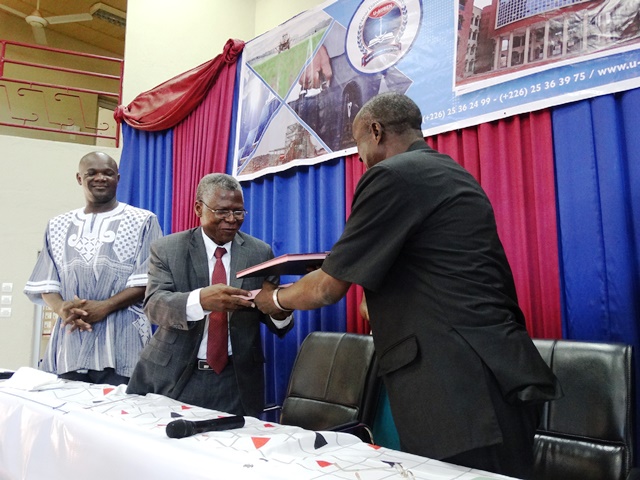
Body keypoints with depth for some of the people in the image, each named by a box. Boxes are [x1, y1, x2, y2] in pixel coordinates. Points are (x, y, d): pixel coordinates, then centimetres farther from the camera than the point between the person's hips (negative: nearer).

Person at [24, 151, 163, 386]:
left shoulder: (142, 221, 4)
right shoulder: (58, 226, 16)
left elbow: (147, 281, -4)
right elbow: (46, 283, 13)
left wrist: (104, 307, -14)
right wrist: (61, 308, -8)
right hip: (69, 342, 4)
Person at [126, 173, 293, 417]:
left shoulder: (260, 252, 1)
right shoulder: (166, 249, -2)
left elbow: (272, 320, 3)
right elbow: (154, 305, -16)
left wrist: (280, 311, -22)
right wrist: (200, 299, -36)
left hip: (236, 379, 1)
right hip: (172, 376, 0)